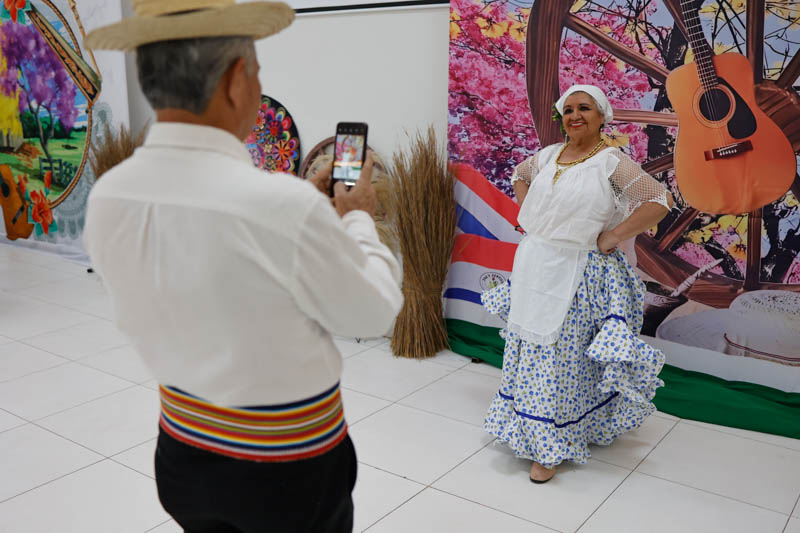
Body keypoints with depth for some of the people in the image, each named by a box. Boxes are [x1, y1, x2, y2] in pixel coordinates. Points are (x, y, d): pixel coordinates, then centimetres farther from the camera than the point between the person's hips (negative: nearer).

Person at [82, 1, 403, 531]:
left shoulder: (107, 198, -11)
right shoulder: (284, 207, -30)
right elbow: (374, 313, -13)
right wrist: (358, 219, 2)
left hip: (184, 454, 5)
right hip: (289, 467, -5)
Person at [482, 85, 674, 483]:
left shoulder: (611, 162, -10)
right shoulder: (548, 155, 8)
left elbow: (660, 200, -15)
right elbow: (519, 176, 28)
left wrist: (613, 237, -15)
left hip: (575, 274, -6)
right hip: (532, 264, 6)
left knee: (561, 357, 1)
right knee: (528, 348, 14)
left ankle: (551, 448, 15)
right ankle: (533, 430, 34)